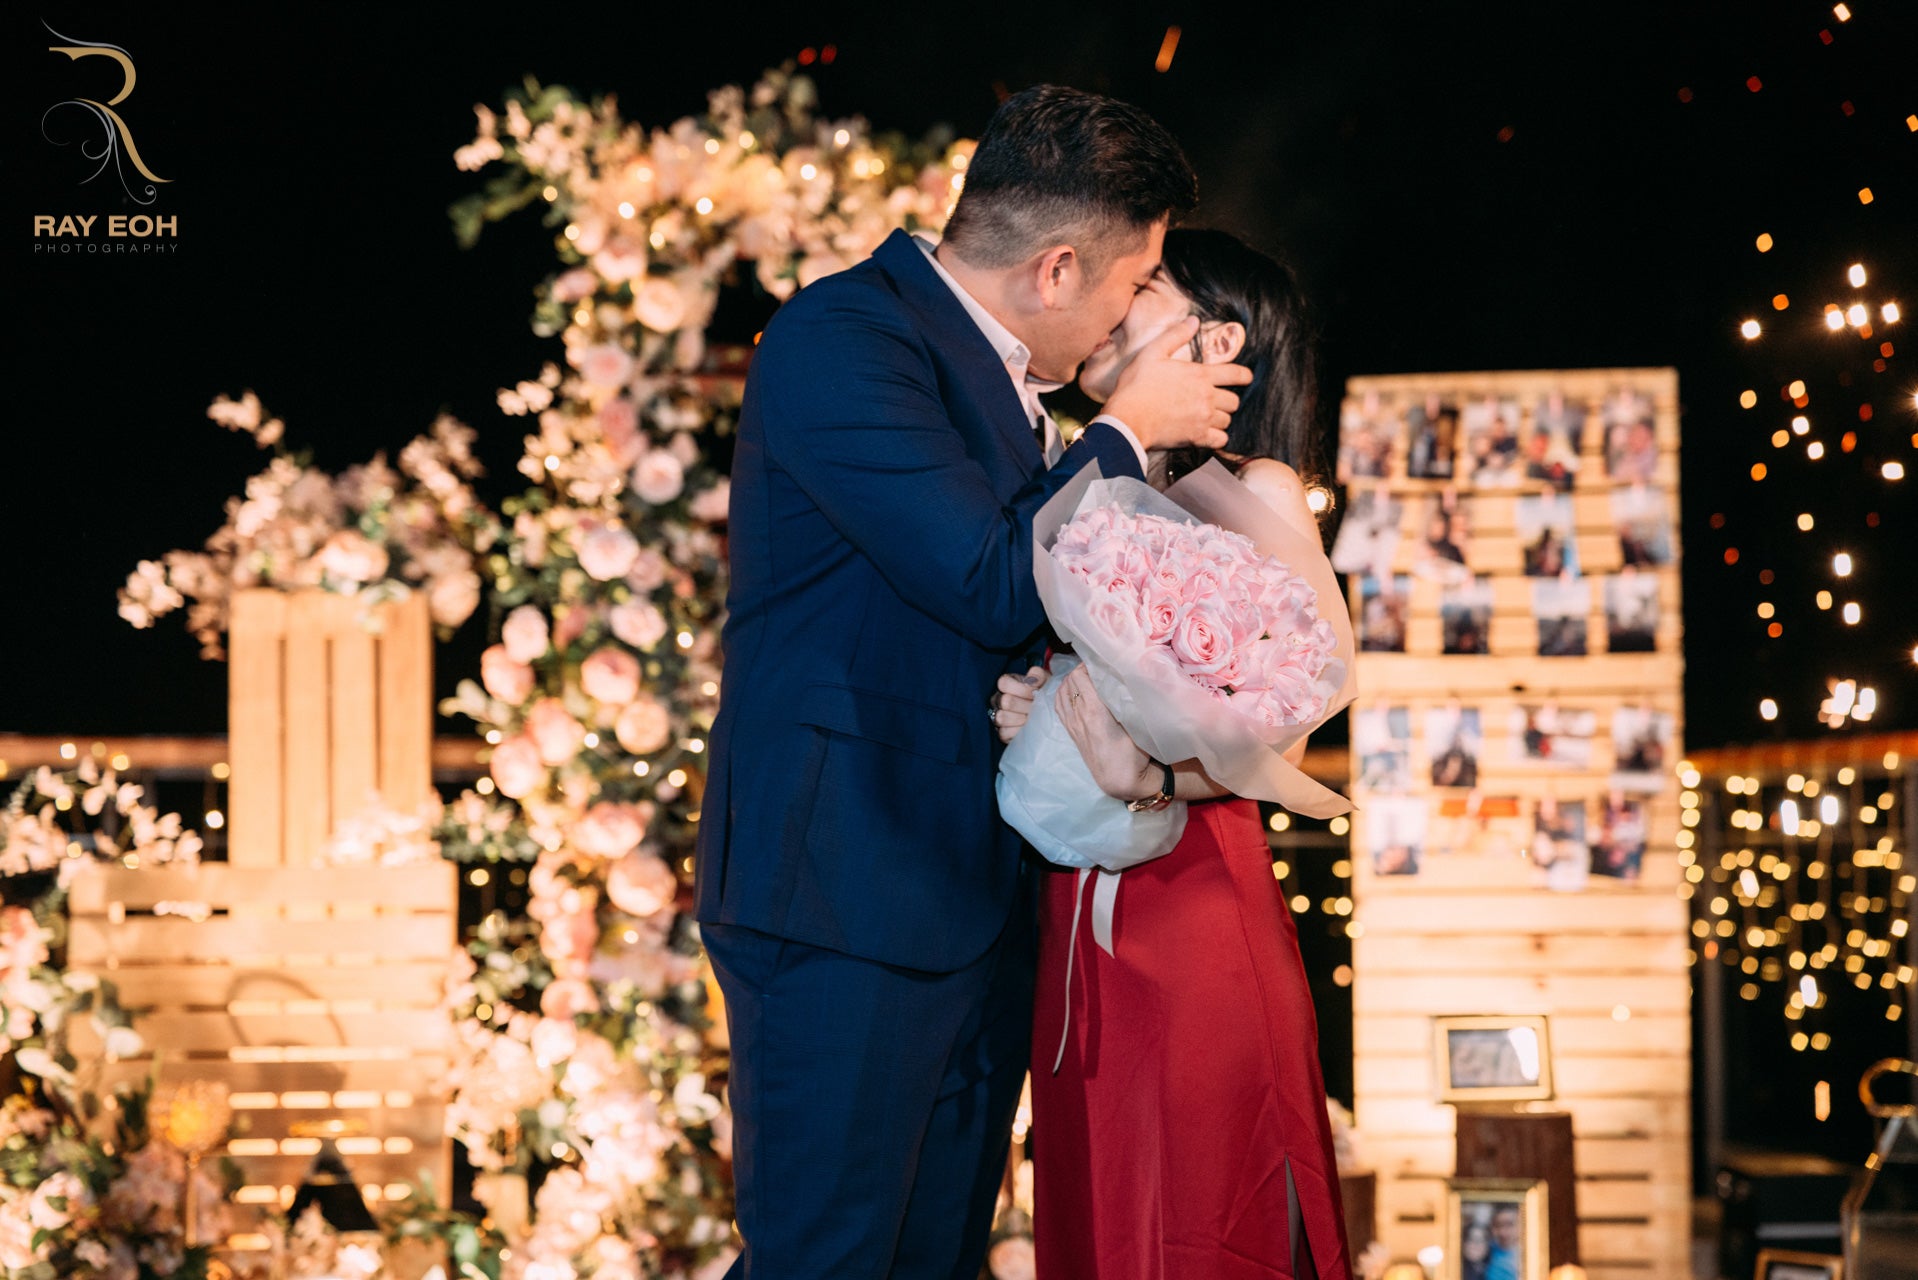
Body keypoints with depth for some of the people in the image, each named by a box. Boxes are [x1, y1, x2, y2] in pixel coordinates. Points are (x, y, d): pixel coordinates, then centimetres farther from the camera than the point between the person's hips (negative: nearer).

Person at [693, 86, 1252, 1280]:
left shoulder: (991, 367, 14)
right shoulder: (840, 339, -15)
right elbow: (993, 587, -20)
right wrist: (1127, 433, -7)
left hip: (976, 900, 9)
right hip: (844, 903, -9)